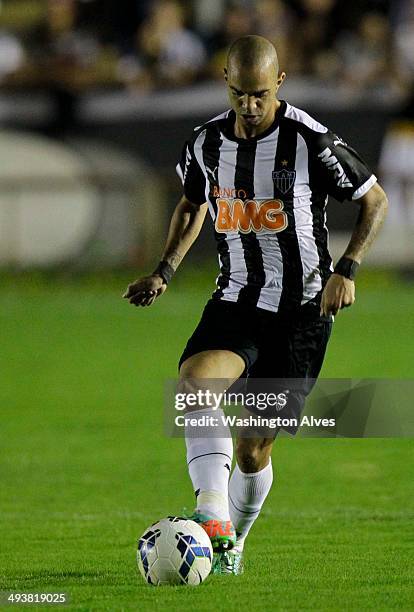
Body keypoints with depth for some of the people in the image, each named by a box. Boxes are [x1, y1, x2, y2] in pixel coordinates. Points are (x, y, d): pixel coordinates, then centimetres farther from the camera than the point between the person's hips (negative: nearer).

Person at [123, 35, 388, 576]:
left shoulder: (310, 141, -14)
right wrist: (165, 272, 8)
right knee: (195, 382, -29)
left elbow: (375, 200, -2)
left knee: (253, 448, 1)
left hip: (302, 310, -3)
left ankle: (234, 540, 28)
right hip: (236, 301, 3)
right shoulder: (206, 144, 0)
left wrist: (346, 270, -14)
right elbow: (193, 204, 21)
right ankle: (214, 522, -37)